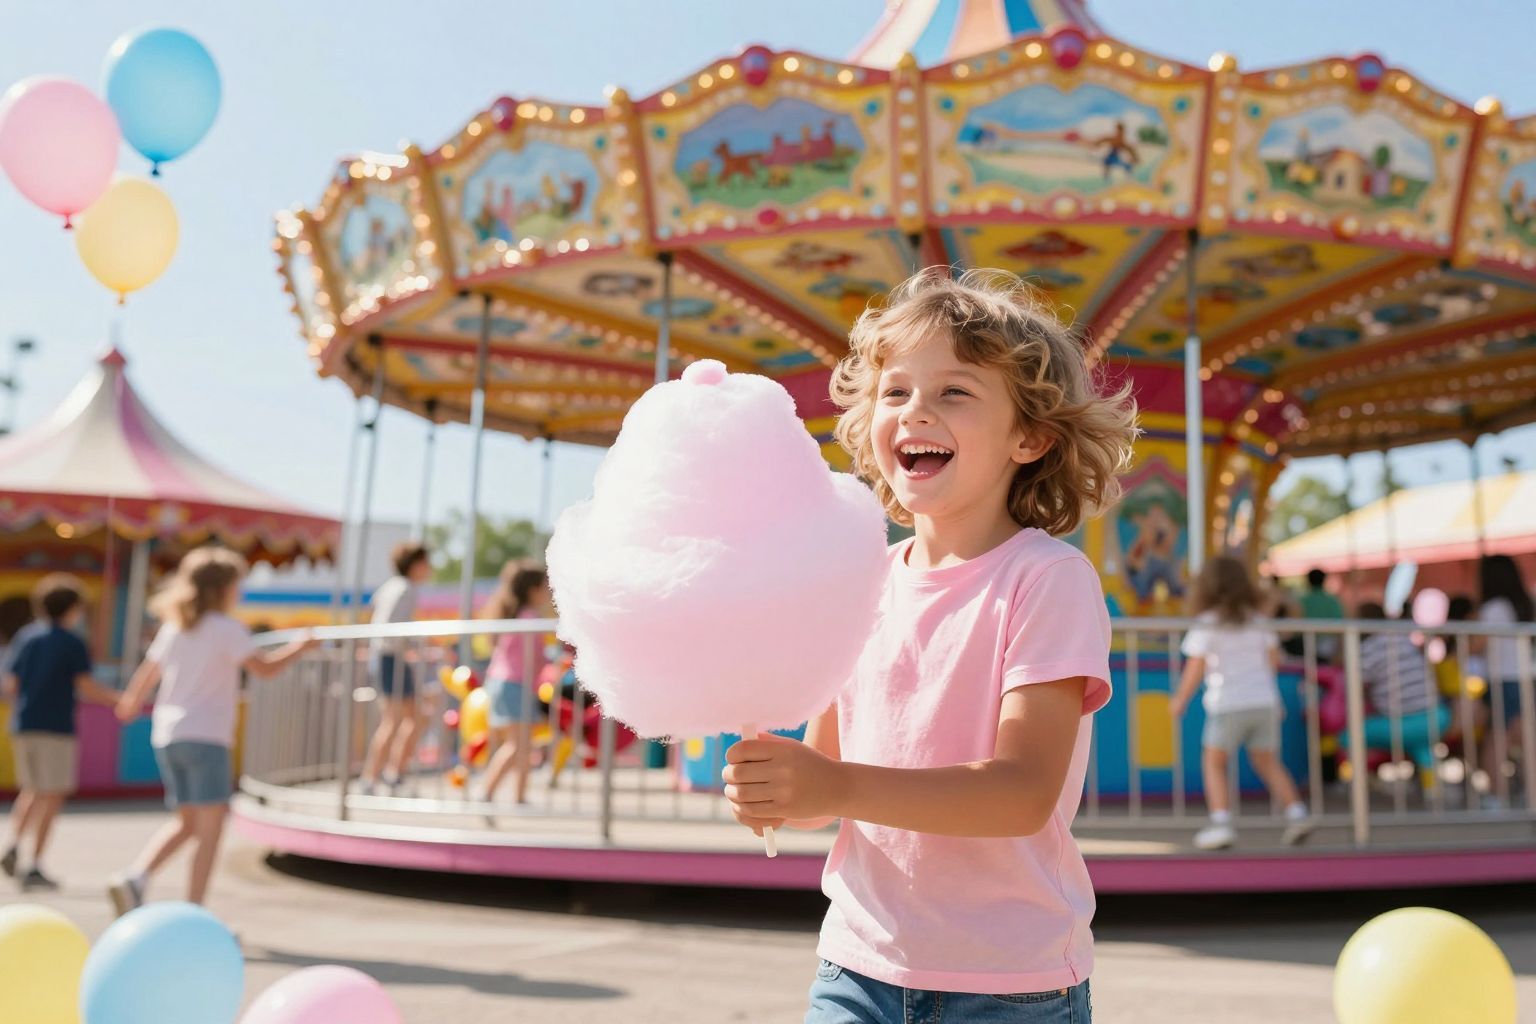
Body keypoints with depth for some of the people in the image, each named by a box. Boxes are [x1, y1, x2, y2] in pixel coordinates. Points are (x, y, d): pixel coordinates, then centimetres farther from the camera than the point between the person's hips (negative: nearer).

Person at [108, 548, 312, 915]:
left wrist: (132, 703, 42)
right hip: (205, 737, -8)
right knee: (211, 826, -2)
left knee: (186, 822, 18)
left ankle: (133, 879, 1)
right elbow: (264, 668, -14)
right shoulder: (227, 629, -8)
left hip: (166, 736, 8)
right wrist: (298, 648, 2)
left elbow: (148, 672, 23)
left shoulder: (173, 628, 13)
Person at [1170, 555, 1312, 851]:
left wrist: (1180, 699, 3)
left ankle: (1221, 823, -3)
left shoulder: (1206, 625, -6)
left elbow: (1195, 669, -10)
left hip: (1228, 704, -5)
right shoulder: (1258, 621, 10)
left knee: (1213, 762, 7)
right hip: (1265, 701, 5)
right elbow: (1274, 659, 14)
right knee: (1267, 762, 17)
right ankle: (1296, 812, 5)